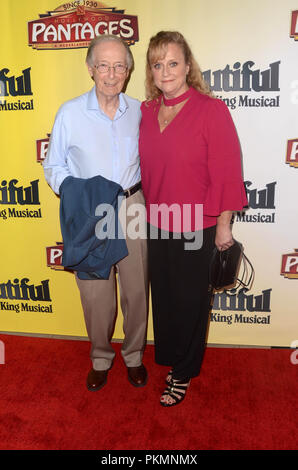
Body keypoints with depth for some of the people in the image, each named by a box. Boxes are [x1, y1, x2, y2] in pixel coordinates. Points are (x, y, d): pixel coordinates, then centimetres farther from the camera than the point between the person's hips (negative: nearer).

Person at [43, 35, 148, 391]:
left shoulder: (138, 111, 4)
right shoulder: (70, 113, -3)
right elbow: (53, 166, 4)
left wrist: (148, 196, 1)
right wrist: (70, 187, -16)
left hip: (132, 208, 2)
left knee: (136, 289, 10)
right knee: (96, 293, 8)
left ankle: (134, 355, 35)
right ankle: (101, 358, 34)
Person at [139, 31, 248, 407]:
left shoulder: (211, 110, -12)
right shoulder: (146, 111, 4)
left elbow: (227, 172, -11)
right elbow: (143, 168, 10)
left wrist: (223, 226, -10)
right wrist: (145, 212, 11)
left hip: (196, 228, -5)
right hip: (156, 226, 5)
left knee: (190, 302, 11)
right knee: (163, 298, 18)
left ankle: (183, 375, 32)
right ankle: (170, 360, 41)